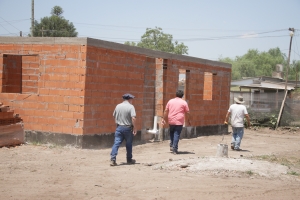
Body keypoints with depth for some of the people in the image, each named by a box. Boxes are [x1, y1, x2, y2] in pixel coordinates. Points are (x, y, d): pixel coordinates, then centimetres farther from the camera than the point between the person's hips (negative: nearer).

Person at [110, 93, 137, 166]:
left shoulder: (118, 106, 6)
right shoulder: (131, 107, -9)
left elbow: (114, 116, 16)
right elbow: (133, 118, -19)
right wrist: (134, 127, -11)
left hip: (119, 127, 3)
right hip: (128, 128, -3)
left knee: (116, 143, -2)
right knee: (129, 144, 13)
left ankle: (113, 159, -14)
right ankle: (129, 159, 24)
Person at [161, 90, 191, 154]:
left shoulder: (170, 101, 8)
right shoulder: (184, 102, 0)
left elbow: (166, 111, 8)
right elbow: (187, 112, 1)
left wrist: (164, 119, 13)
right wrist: (189, 120, 13)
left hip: (171, 121, 3)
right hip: (179, 121, -3)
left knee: (171, 133, 23)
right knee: (177, 134, -1)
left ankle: (171, 146, 17)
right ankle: (175, 149, -4)